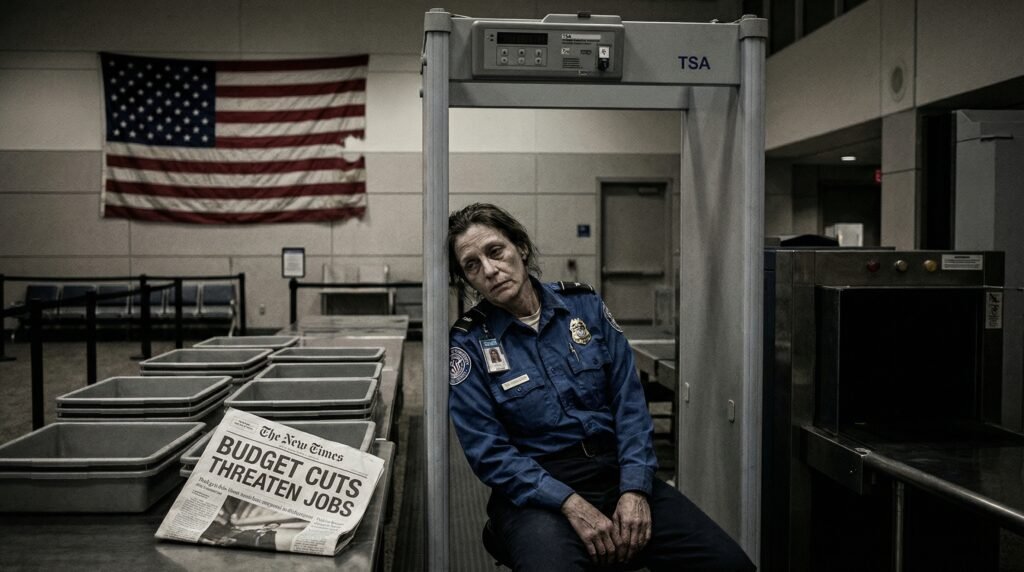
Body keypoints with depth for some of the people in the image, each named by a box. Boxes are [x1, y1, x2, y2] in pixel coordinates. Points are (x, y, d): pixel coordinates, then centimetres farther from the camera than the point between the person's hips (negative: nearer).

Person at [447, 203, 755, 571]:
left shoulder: (584, 305, 5)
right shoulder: (468, 343, -3)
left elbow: (629, 401, 3)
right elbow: (490, 452, -7)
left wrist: (635, 489, -10)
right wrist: (571, 504, -17)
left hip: (616, 469, 3)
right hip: (534, 490, -2)